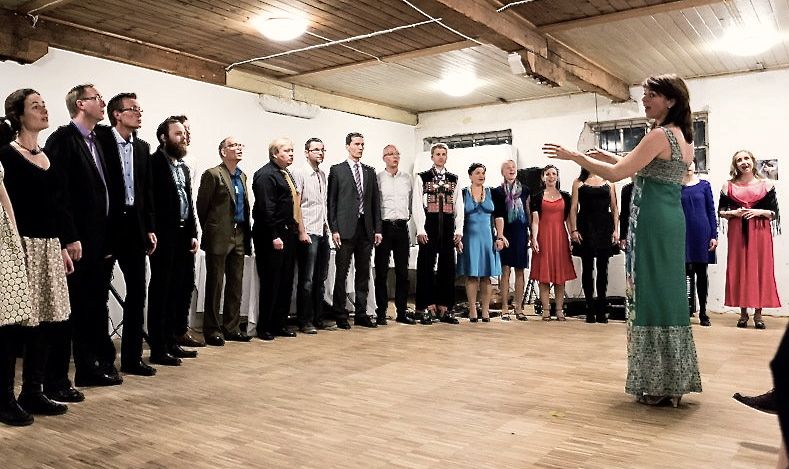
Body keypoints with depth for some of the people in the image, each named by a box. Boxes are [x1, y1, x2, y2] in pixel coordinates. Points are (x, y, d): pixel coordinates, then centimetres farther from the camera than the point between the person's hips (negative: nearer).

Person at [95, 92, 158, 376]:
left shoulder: (142, 147, 12)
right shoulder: (100, 139, -6)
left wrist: (149, 228, 9)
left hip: (134, 225, 6)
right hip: (106, 224, -6)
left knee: (138, 290, 7)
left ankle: (132, 357, 16)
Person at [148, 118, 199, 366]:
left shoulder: (184, 168, 17)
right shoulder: (154, 163, -7)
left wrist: (193, 234, 10)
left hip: (184, 236, 8)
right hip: (164, 236, -8)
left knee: (183, 289, 11)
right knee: (161, 291, 0)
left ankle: (173, 342, 23)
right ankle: (158, 349, 8)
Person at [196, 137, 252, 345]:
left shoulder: (242, 176, 14)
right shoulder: (213, 174, -7)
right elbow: (201, 206, -4)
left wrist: (246, 234, 10)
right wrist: (209, 232, 3)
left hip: (239, 236, 7)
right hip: (219, 237, -7)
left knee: (236, 284, 11)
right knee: (215, 284, 1)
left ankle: (231, 327, 20)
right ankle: (211, 329, 10)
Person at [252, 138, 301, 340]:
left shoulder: (286, 174, 18)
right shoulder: (265, 175, -11)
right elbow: (266, 208, -18)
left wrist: (295, 231, 15)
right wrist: (274, 236, -22)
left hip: (288, 234, 9)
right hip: (272, 237, -9)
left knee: (286, 282, 12)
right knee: (271, 283, -2)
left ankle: (279, 324, 22)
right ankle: (264, 327, 9)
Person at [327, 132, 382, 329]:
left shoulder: (370, 172, 14)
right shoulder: (337, 170, 2)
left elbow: (375, 202, 13)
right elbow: (331, 202, -2)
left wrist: (377, 229, 6)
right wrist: (334, 229, -9)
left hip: (366, 229, 4)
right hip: (346, 229, -4)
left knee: (363, 274, 9)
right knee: (342, 274, 0)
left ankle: (361, 314, 17)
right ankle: (340, 315, 8)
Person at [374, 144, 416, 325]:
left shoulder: (407, 178, 11)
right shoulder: (377, 178, -1)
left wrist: (408, 215, 10)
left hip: (402, 227, 3)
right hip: (384, 227, -3)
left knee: (403, 272, 5)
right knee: (381, 272, 0)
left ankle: (402, 312, 12)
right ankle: (381, 313, 7)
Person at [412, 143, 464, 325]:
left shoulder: (454, 179, 13)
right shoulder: (422, 178, 3)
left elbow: (458, 206, 10)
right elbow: (416, 205, -2)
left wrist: (459, 230, 2)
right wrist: (420, 229, -10)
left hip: (448, 229, 3)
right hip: (429, 229, -3)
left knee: (448, 268, 6)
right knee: (426, 268, 0)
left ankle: (444, 309, 14)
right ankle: (425, 309, 8)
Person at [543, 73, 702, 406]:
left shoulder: (660, 135, -13)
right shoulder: (683, 137, 16)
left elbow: (615, 174, -18)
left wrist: (574, 155, -10)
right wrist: (610, 157, 23)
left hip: (651, 220, -9)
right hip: (672, 220, 9)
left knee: (650, 294, -3)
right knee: (668, 293, 12)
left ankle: (658, 386, 4)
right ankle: (673, 382, 20)